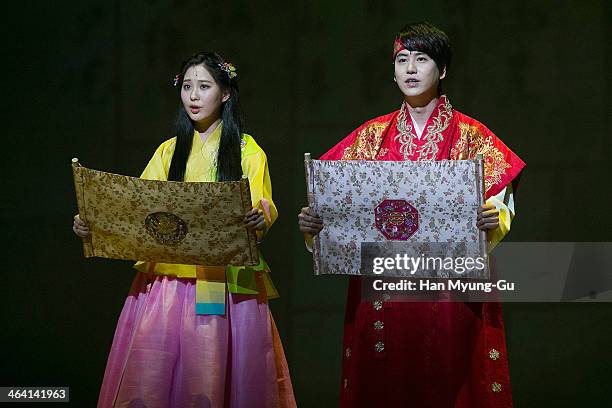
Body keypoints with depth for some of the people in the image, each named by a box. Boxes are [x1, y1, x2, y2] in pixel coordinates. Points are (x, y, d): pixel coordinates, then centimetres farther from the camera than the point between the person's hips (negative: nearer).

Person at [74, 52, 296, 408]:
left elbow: (263, 207, -5)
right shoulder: (169, 151, 18)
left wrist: (260, 218, -29)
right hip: (167, 278, 3)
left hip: (224, 281, -3)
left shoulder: (247, 151, 8)